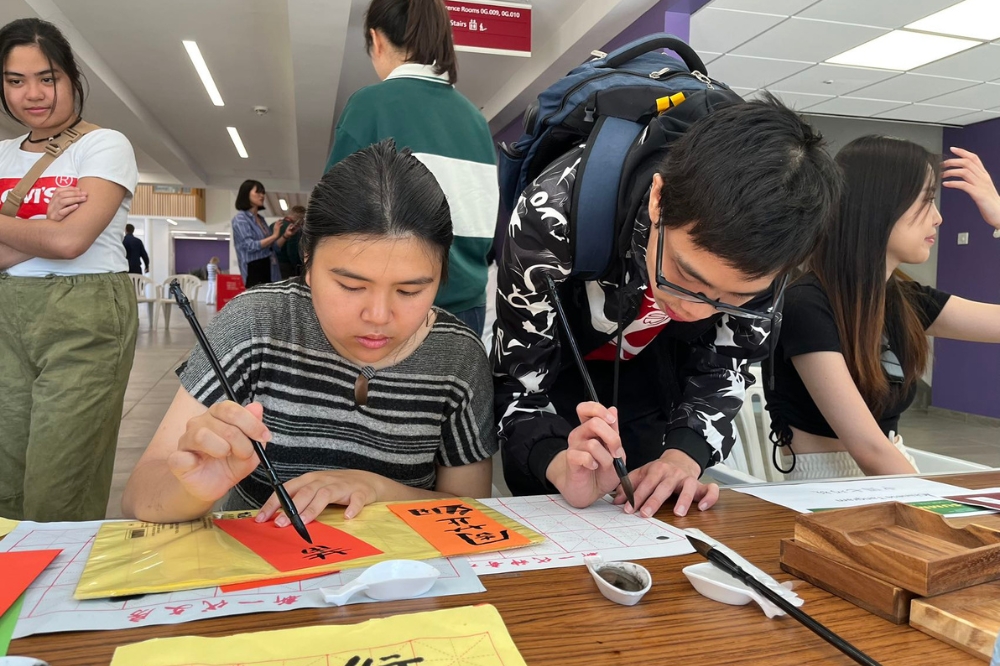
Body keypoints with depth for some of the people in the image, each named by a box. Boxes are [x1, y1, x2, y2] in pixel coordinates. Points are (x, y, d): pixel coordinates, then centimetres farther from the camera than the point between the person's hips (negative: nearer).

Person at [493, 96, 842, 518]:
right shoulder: (554, 214, -40)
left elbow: (727, 360, -16)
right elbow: (518, 376, -30)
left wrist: (684, 454, -34)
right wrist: (562, 465, -50)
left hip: (660, 380, 3)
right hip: (556, 378, -2)